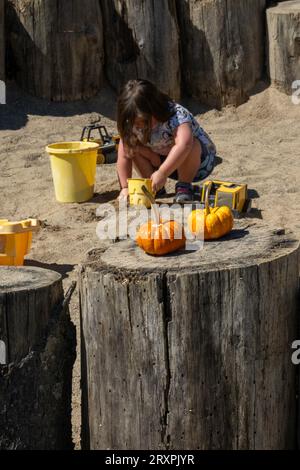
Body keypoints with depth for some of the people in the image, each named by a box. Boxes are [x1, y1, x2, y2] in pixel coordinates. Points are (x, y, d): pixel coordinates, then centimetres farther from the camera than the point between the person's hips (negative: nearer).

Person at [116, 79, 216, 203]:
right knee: (134, 148, -19)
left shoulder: (177, 116, -35)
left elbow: (184, 144, -54)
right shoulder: (132, 125, -17)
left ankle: (184, 187, -17)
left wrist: (162, 173, -57)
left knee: (191, 146, -39)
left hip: (199, 160, -5)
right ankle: (153, 188, -5)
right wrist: (125, 187, -24)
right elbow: (124, 155, -16)